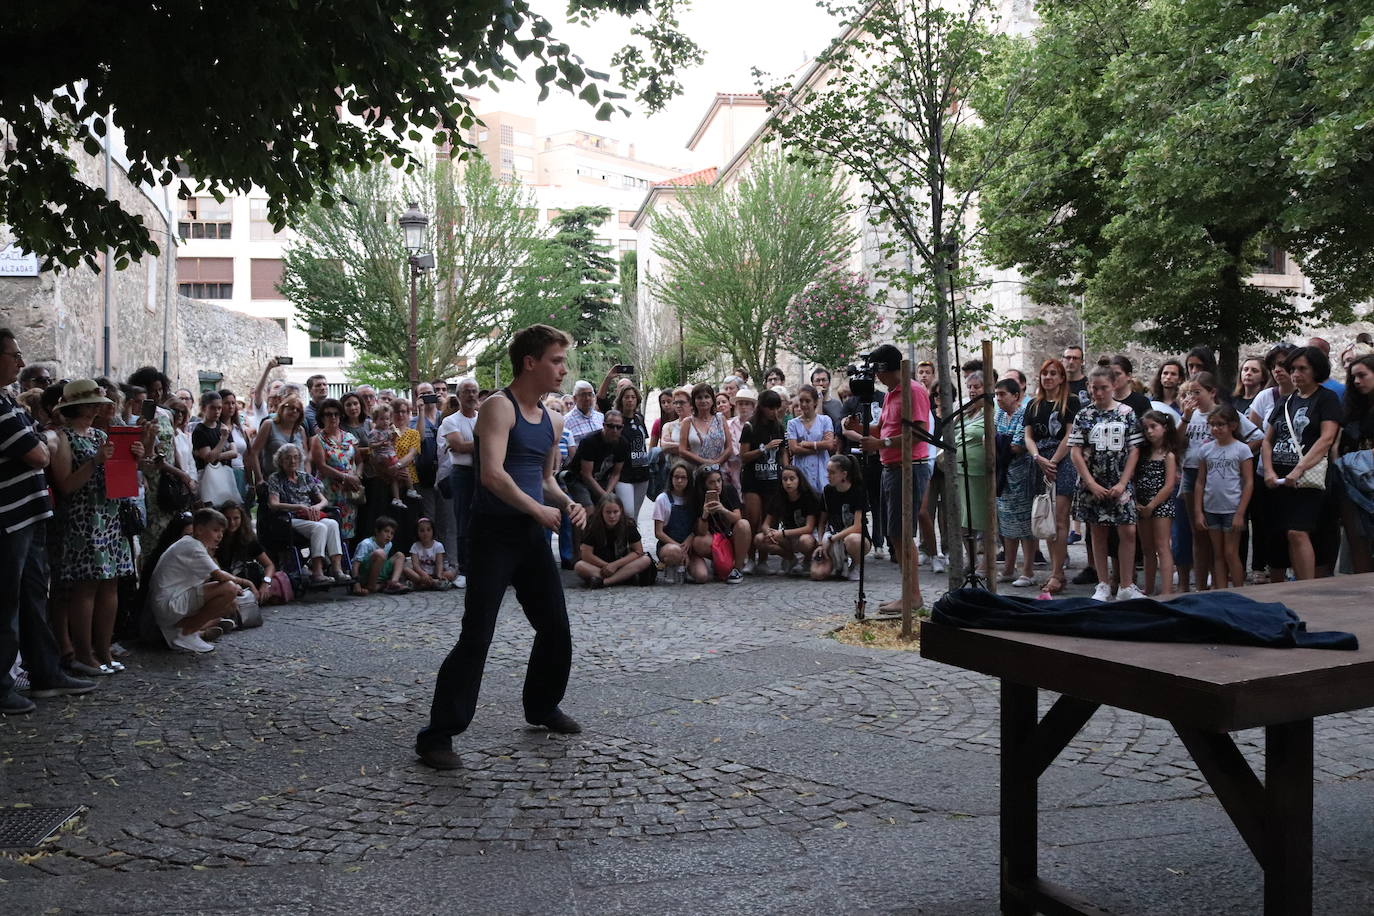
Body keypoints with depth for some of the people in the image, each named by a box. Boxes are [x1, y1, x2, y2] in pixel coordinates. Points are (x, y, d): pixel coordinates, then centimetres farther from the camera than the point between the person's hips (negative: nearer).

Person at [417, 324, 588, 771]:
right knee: (475, 638, -10)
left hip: (532, 535, 8)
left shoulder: (552, 421, 14)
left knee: (555, 629, 15)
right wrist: (539, 510, -17)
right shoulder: (499, 407, -11)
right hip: (494, 533, -8)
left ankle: (542, 706, 38)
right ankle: (438, 734, -2)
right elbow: (493, 474, -24)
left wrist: (566, 503, 6)